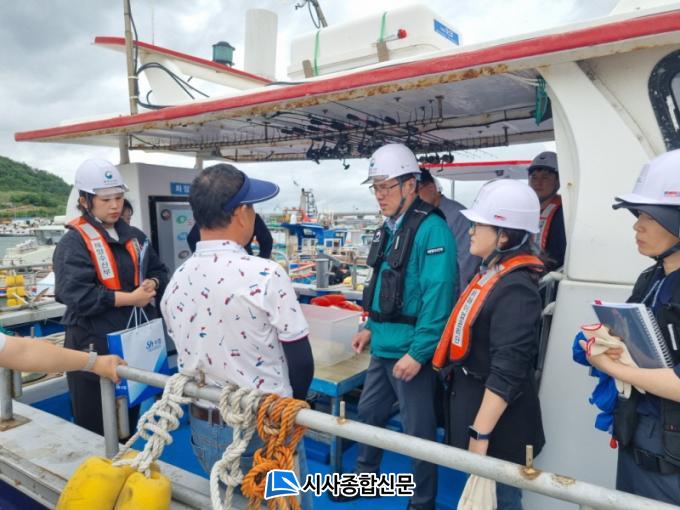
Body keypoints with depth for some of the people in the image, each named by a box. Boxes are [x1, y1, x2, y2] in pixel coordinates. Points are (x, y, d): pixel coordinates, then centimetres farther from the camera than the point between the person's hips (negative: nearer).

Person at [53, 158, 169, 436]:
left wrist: (152, 284, -9)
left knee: (130, 418, 22)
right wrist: (130, 298, -21)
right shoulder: (73, 243, -12)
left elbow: (159, 270, 14)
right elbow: (76, 295, -22)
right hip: (93, 346, -6)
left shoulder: (134, 236, 9)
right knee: (94, 428, 8)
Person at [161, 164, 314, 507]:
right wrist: (289, 406, 4)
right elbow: (301, 362, -16)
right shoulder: (265, 275, -23)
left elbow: (189, 358, 7)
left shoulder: (175, 283, -4)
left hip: (203, 428, 6)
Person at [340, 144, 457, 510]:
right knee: (368, 413, 22)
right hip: (383, 348, 9)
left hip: (411, 352, -9)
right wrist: (371, 328, 17)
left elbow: (438, 296, -23)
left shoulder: (431, 229, -18)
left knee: (418, 431, 9)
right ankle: (365, 477, 45)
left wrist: (418, 352, -23)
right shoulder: (389, 229, 10)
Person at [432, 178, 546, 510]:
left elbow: (507, 372, -26)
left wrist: (480, 433, -24)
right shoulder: (491, 273, 5)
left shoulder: (516, 288, -24)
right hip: (472, 401, 9)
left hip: (495, 417, -9)